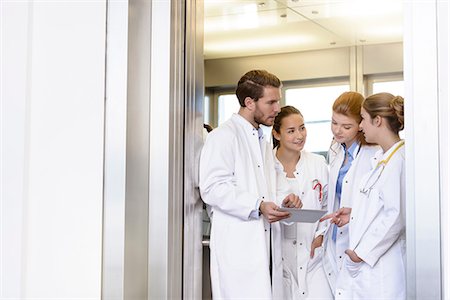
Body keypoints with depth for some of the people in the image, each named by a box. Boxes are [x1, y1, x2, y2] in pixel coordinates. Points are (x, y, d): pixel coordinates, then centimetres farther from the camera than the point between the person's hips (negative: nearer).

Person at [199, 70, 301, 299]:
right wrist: (258, 206, -21)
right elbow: (212, 188, -16)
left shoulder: (264, 142, 24)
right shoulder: (223, 136, -5)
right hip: (238, 248, -8)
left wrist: (281, 203, 9)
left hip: (266, 244, 8)